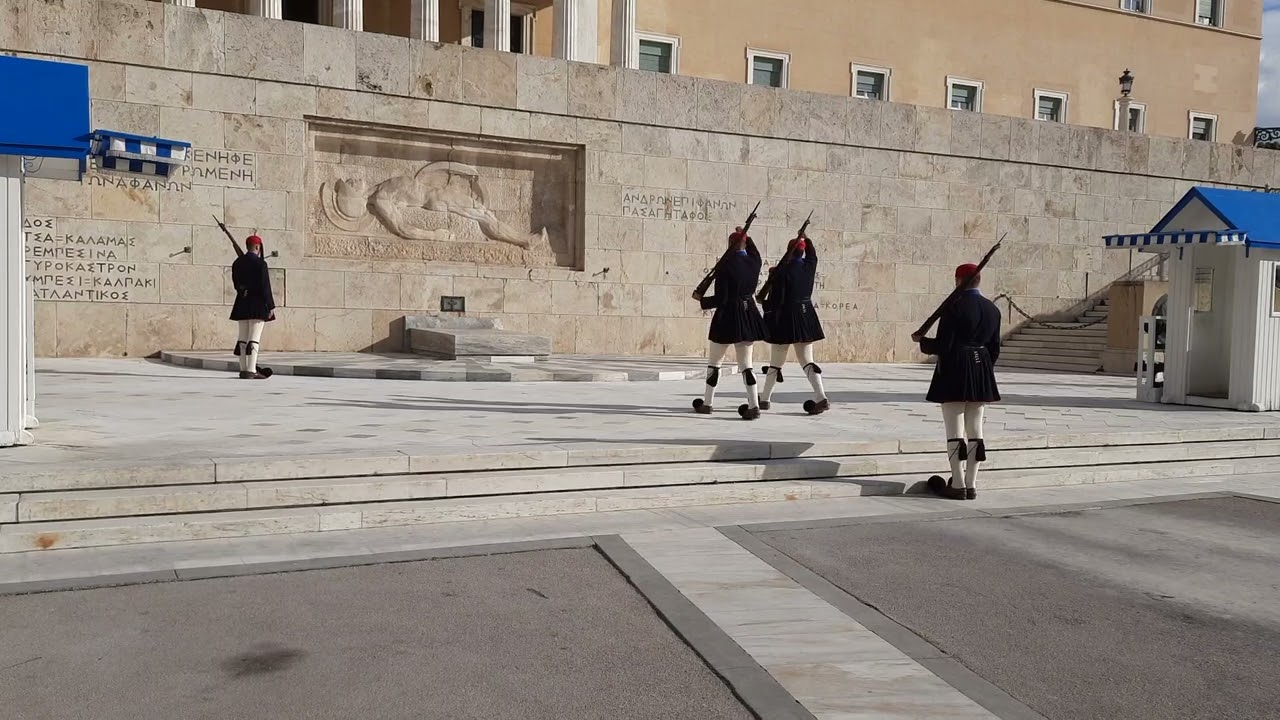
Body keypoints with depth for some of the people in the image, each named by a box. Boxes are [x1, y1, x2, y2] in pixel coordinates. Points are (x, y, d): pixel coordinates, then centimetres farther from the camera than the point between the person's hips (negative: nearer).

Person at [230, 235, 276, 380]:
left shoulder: (237, 263, 9)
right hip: (257, 305, -7)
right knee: (254, 338, -7)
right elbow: (265, 287, -15)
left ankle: (244, 370, 15)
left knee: (243, 338, 11)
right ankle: (251, 371, -10)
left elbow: (236, 284, 14)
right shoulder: (260, 263, -12)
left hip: (242, 304, 7)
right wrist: (271, 306, -11)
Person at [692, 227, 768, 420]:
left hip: (727, 317, -5)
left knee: (714, 361, 11)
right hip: (748, 315, 5)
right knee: (745, 363, 9)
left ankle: (707, 403, 20)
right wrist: (745, 237, 32)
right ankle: (754, 405, -1)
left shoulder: (725, 265, -17)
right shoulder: (755, 262, -1)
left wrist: (701, 299, -1)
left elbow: (720, 299, -17)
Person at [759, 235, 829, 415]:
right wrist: (805, 238, 33)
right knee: (807, 359, 5)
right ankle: (821, 397, -10)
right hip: (806, 317, 5)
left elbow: (776, 297, -14)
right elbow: (812, 253, 25)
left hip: (786, 318, -4)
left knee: (775, 362, 7)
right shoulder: (809, 265, 1)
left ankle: (765, 399, 17)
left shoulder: (783, 271, -15)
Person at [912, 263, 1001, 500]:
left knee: (955, 430, 0)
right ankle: (971, 485, 13)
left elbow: (943, 346, -15)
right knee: (975, 429, 9)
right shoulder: (992, 309, 7)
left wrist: (921, 341, 3)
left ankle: (958, 485, 3)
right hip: (982, 371, 7)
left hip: (954, 371, -6)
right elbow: (995, 349, 11)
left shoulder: (954, 307, -13)